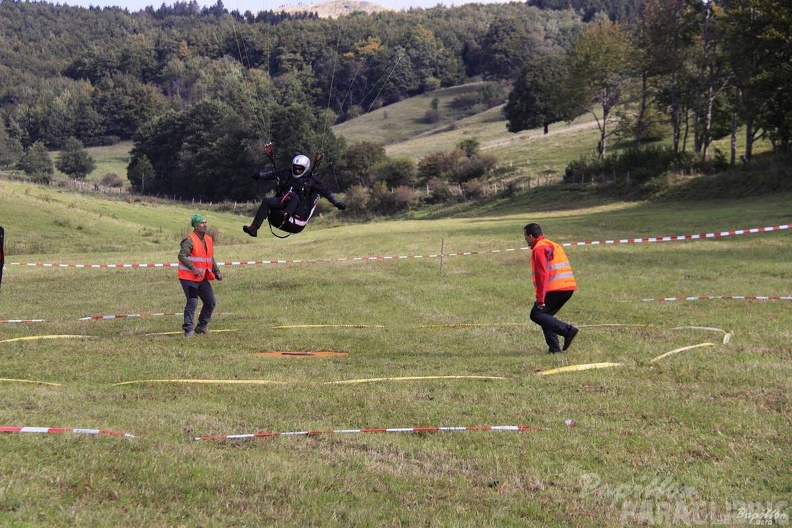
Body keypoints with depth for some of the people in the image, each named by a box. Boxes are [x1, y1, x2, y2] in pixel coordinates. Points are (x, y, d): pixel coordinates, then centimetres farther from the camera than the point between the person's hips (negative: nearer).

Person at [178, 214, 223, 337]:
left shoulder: (208, 240, 11)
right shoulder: (190, 240, -14)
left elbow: (211, 258, 22)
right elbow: (182, 255, -22)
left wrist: (217, 271, 12)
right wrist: (193, 268, -29)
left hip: (203, 278, 8)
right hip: (189, 277, -8)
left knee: (211, 302, 9)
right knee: (192, 303, -12)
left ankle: (202, 326, 23)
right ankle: (188, 330, -5)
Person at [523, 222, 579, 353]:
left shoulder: (539, 249, -7)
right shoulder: (552, 245, 24)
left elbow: (542, 274, -16)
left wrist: (540, 298, -17)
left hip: (555, 289, -9)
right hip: (569, 288, 9)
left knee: (537, 314, -4)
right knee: (545, 315, 17)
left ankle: (568, 330, -15)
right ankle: (554, 347, 7)